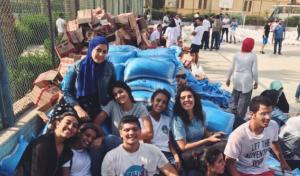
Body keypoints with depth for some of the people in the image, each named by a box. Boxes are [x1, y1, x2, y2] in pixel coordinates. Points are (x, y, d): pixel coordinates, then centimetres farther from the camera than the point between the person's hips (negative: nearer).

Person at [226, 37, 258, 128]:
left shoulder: (237, 54, 0)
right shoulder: (253, 56, -8)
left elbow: (231, 68, 5)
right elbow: (254, 71, -8)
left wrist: (228, 78, 17)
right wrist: (256, 81, 4)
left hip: (237, 80, 3)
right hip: (247, 81, -3)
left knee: (234, 98, 18)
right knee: (244, 101, 5)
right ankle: (239, 119, 9)